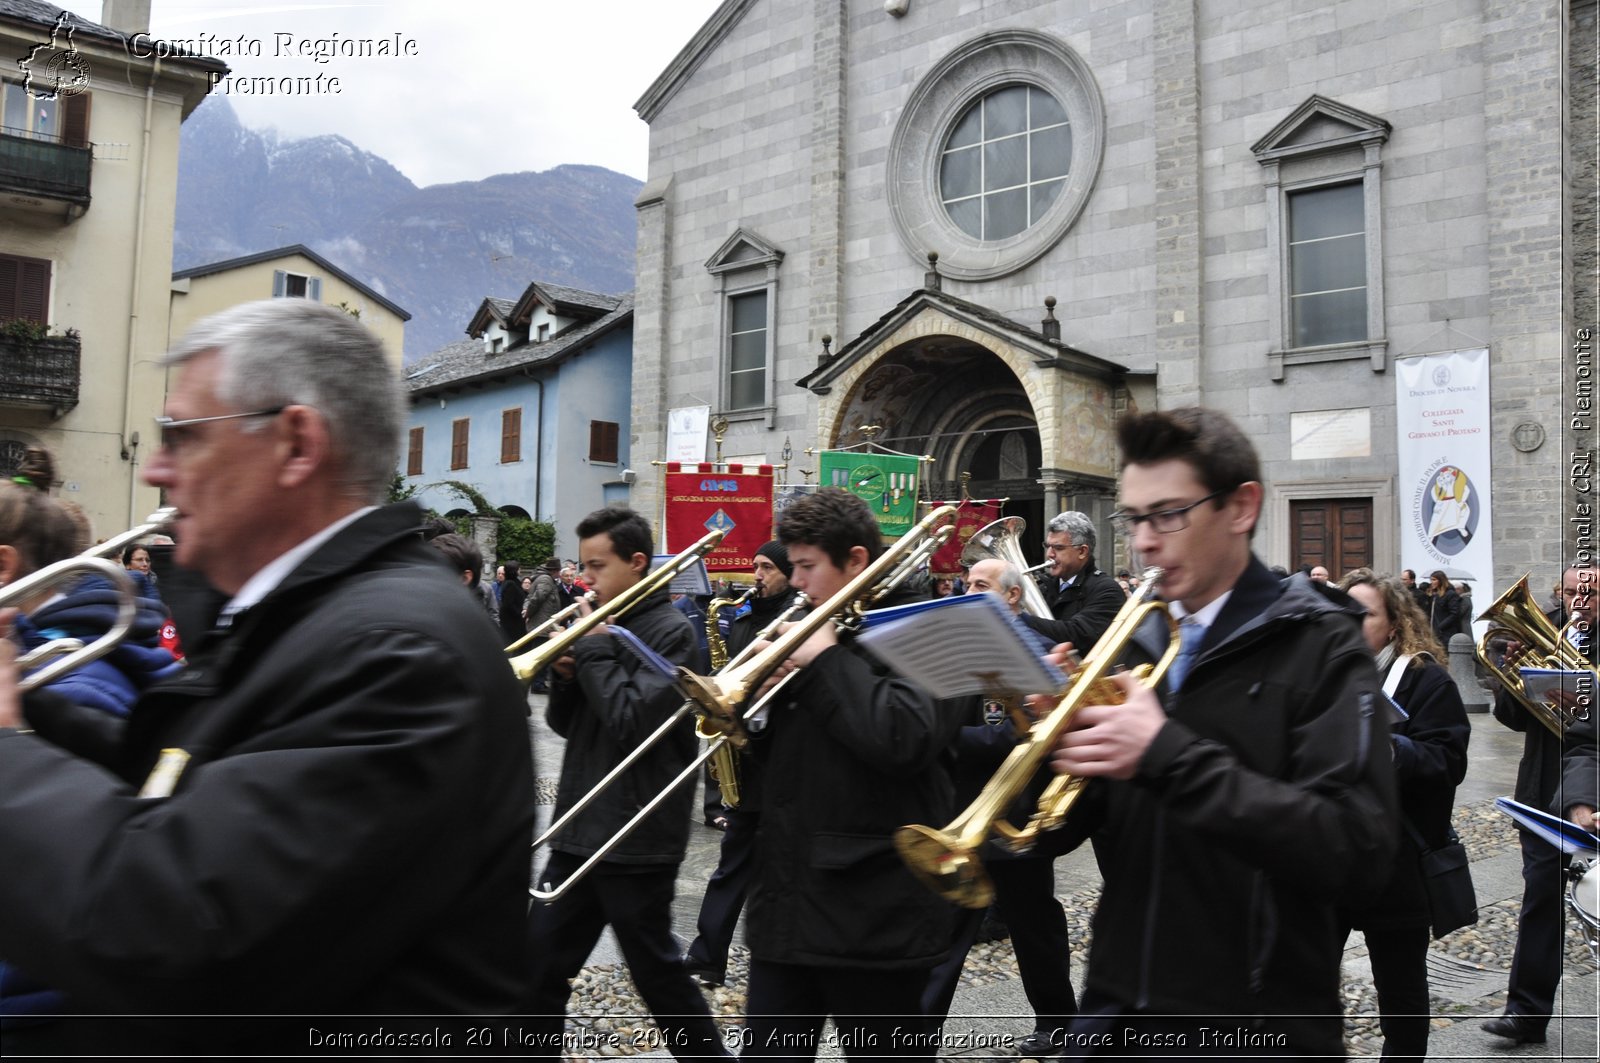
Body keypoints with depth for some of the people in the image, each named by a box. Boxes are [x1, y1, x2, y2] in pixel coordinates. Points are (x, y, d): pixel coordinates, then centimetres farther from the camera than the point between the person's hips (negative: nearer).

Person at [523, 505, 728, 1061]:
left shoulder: (670, 631, -12)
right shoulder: (601, 622, 11)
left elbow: (629, 722, -23)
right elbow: (566, 723, 13)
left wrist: (593, 647, -15)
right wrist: (566, 672, -6)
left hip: (636, 837, -7)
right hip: (579, 829, 7)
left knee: (658, 974, 7)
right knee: (540, 965, 11)